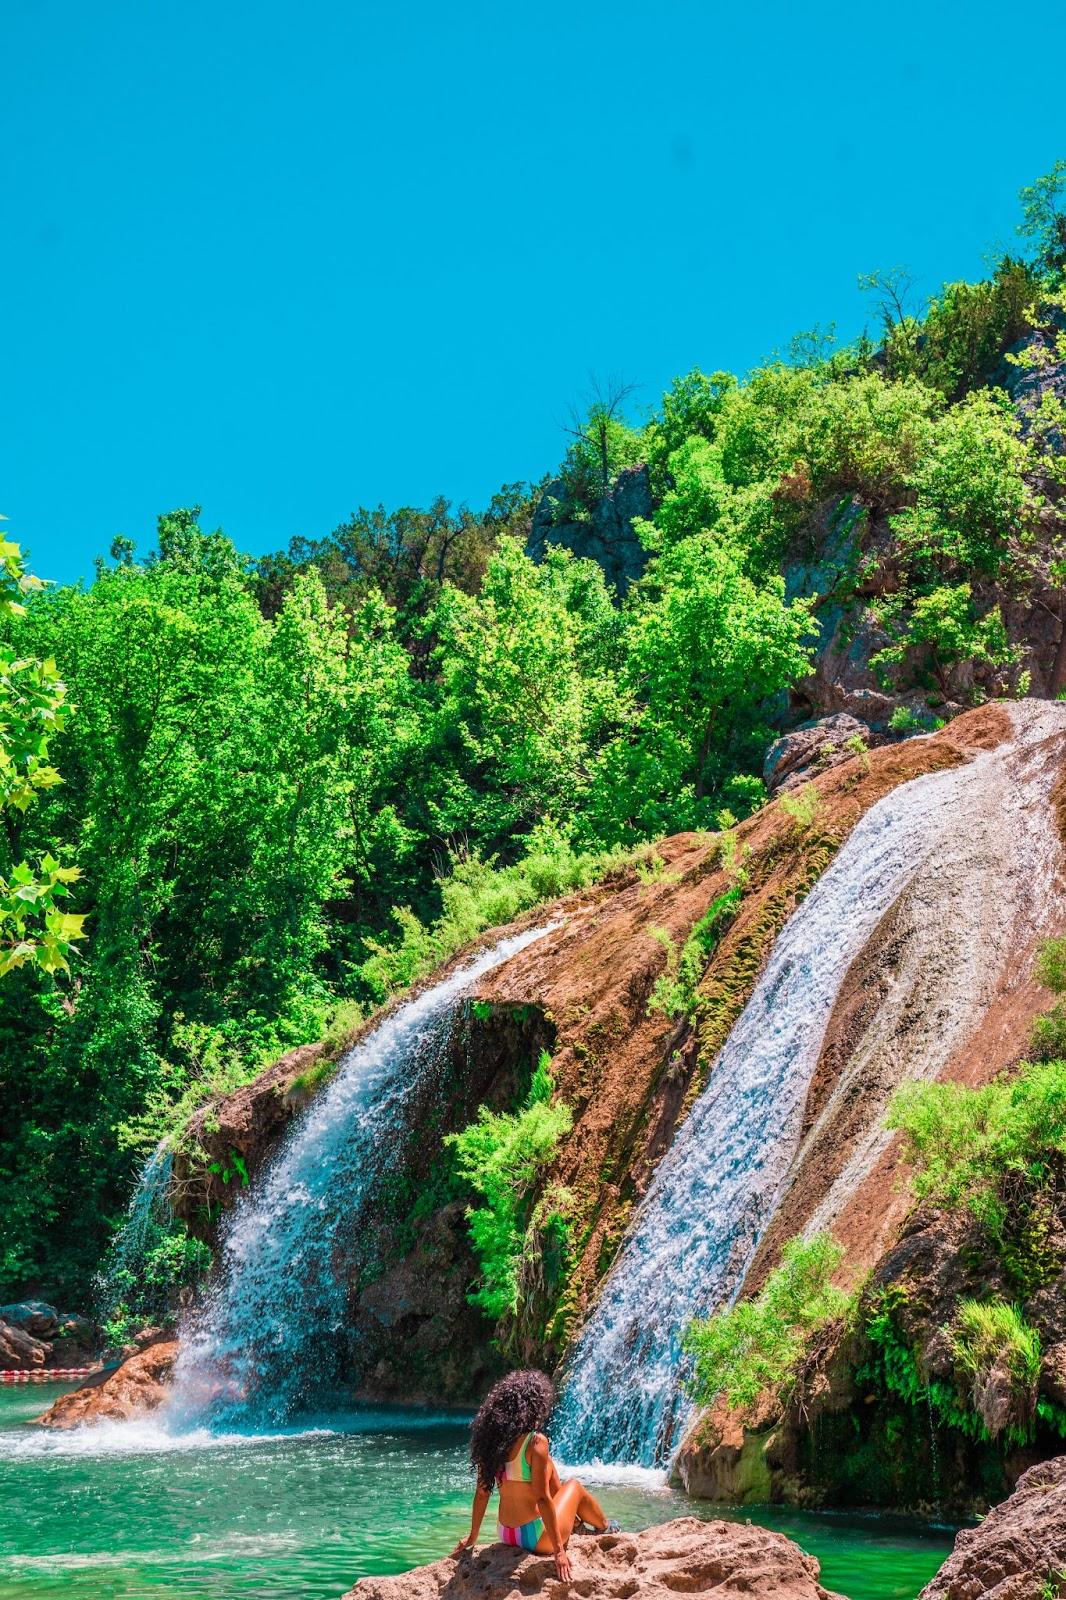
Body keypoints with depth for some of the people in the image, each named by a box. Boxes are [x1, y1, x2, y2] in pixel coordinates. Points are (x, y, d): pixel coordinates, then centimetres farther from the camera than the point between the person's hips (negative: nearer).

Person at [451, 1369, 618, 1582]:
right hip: (537, 1538, -6)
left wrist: (472, 1537, 15)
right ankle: (604, 1528, 46)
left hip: (506, 1535, 6)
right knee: (574, 1486, 22)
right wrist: (559, 1551, -17)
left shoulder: (492, 1442, -3)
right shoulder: (536, 1442, -20)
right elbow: (542, 1498, -21)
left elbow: (482, 1493, 4)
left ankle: (574, 1521, 47)